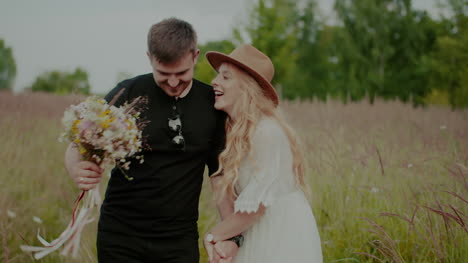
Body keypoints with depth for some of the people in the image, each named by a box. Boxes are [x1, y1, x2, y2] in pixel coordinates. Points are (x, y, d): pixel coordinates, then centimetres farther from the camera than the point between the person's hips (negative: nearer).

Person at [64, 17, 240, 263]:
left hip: (180, 239, 1)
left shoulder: (213, 103, -1)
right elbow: (77, 147, -2)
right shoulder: (127, 93, -7)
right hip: (121, 235, -1)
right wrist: (78, 170, -26)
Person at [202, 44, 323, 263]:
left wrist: (212, 236, -8)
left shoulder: (266, 132, -21)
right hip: (258, 239, 7)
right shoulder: (233, 131, 4)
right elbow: (230, 196, 4)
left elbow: (254, 207, -20)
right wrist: (222, 239, -11)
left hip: (285, 239, -7)